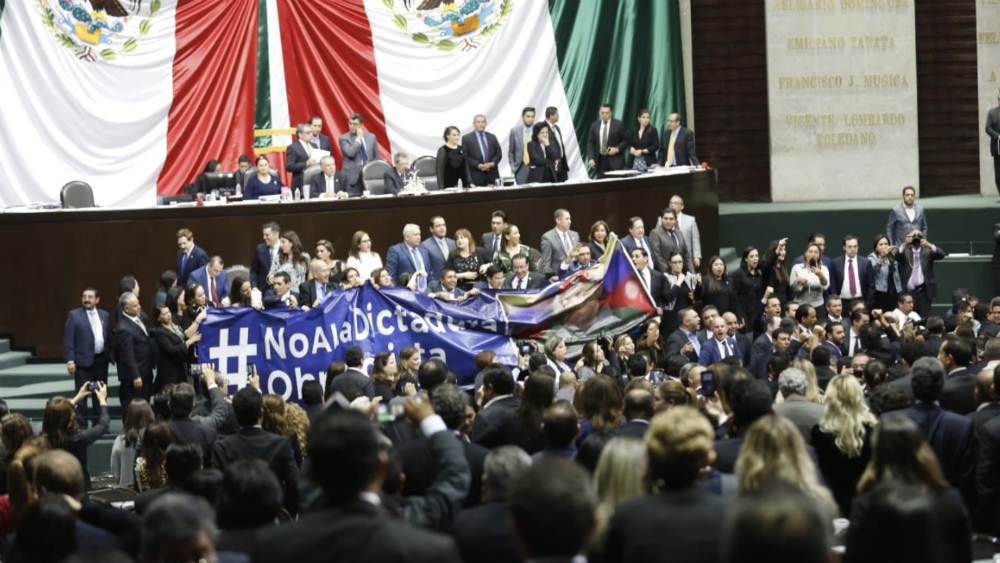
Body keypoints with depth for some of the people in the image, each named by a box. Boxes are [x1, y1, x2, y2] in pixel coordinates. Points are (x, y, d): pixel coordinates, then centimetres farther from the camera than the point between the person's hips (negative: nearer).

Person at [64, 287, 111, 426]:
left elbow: (108, 338, 13)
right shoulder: (74, 315, -3)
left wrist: (110, 356, 7)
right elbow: (68, 340, -7)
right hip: (83, 361, -4)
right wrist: (70, 360, -14)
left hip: (101, 360, 4)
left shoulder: (105, 315, 10)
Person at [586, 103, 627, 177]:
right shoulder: (594, 125, 9)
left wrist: (617, 149, -13)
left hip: (615, 160, -2)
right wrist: (590, 158, -5)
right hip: (600, 160, 2)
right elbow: (590, 143, 8)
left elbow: (625, 140, 4)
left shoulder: (619, 124, 1)